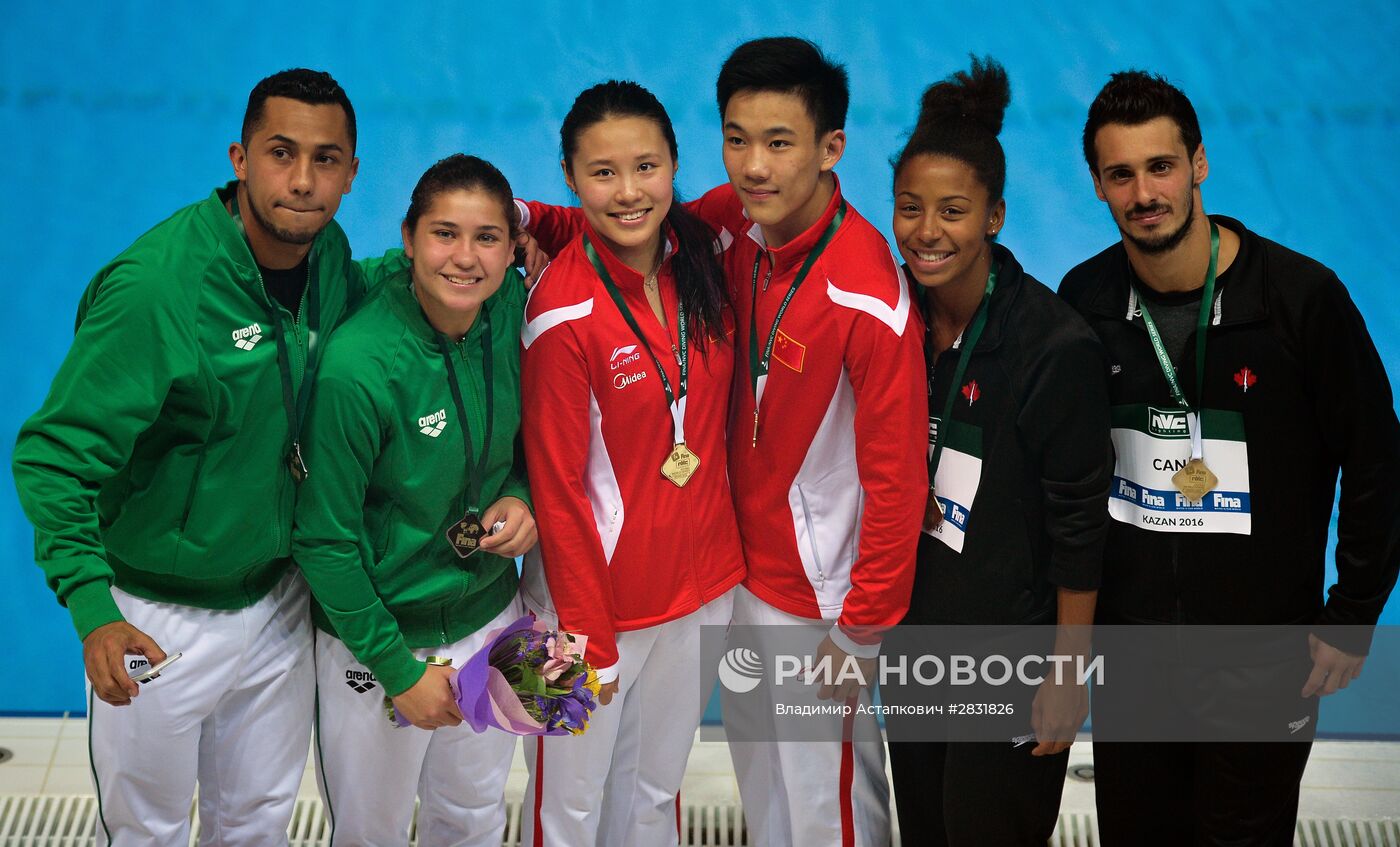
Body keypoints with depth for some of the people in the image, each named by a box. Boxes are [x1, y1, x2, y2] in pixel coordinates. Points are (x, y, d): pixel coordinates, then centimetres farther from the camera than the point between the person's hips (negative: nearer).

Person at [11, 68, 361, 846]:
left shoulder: (327, 256, -6)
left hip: (277, 601, 5)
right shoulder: (154, 285, -26)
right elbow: (54, 455, -24)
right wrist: (92, 607, -37)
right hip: (157, 620, -5)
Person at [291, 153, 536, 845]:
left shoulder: (511, 313, -10)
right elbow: (324, 539, -18)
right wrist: (398, 669, -14)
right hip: (376, 634, -4)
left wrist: (520, 497, -12)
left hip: (489, 613, 5)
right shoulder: (358, 365, -26)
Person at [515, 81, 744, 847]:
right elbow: (559, 487, -15)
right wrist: (591, 639, -13)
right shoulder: (563, 314, -20)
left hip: (704, 583, 5)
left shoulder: (699, 252, -5)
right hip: (597, 594, -5)